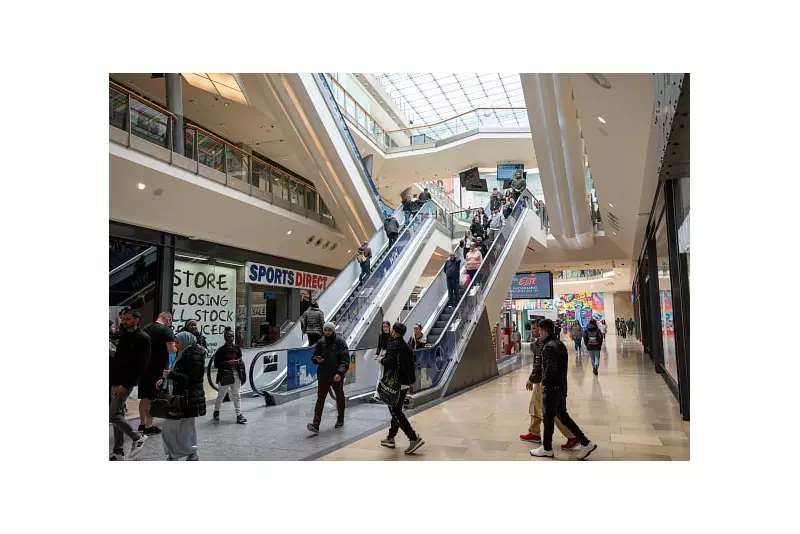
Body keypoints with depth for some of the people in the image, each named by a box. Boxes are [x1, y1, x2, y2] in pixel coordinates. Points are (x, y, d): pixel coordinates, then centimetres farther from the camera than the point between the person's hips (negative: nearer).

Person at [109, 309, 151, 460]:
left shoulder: (142, 338, -11)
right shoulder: (122, 335, 11)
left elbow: (142, 365, -16)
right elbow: (116, 359, 16)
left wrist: (125, 384, -19)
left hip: (125, 382, -7)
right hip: (113, 380, 7)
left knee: (112, 415, -10)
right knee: (117, 414, 10)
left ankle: (138, 437, 8)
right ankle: (118, 452, 19)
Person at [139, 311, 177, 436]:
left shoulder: (145, 328, 9)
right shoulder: (167, 330, -13)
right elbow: (171, 350, -19)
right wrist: (177, 347, 1)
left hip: (144, 367, 7)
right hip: (159, 369, -7)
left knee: (144, 397, 17)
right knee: (153, 398, 1)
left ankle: (142, 423, 28)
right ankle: (148, 426, 7)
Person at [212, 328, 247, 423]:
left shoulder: (237, 349, 6)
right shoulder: (221, 350, -9)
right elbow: (216, 364, -13)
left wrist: (240, 363, -6)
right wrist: (228, 362, -21)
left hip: (236, 374, 4)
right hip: (225, 375, -4)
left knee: (237, 395, 3)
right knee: (221, 395, 12)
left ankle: (239, 415, 3)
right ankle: (216, 411, 35)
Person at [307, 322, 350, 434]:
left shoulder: (340, 342, -7)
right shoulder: (320, 343, 5)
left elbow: (345, 359, -13)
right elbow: (314, 357, 16)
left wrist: (340, 372, -25)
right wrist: (317, 359, -8)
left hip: (337, 377, -2)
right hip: (323, 376, 2)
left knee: (340, 398, 15)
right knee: (320, 399, -4)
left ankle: (340, 419, 33)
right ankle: (316, 424, -8)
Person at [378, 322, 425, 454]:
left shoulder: (394, 344, -14)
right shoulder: (407, 347, 13)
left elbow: (390, 361, -28)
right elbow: (411, 365, 16)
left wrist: (382, 360, -9)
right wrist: (412, 380, 20)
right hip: (404, 383, 9)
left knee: (396, 412, -5)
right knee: (397, 411, 17)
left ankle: (414, 438, -12)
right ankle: (391, 438, 27)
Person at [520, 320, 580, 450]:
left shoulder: (541, 343, -20)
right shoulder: (539, 341, 10)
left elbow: (539, 363, -22)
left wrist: (531, 379, -18)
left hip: (544, 381, -11)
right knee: (535, 405, 19)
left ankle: (572, 437, 0)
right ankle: (534, 433, 29)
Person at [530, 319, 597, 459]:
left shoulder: (548, 347, -20)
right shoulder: (560, 344, 9)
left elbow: (550, 368, -27)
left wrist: (544, 382, -13)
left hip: (552, 388, -9)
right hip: (562, 386, 9)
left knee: (548, 417, 5)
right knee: (562, 415, 18)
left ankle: (547, 449, 19)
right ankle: (586, 443, 18)